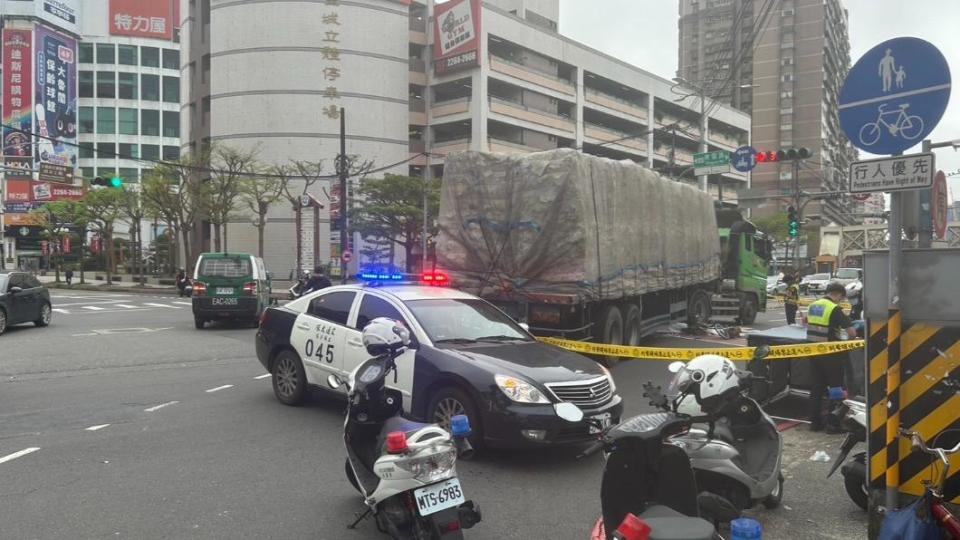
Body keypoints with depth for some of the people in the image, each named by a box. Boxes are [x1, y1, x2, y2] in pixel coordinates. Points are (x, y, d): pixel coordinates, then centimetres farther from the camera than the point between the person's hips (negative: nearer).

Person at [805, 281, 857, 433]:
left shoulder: (813, 306, 7)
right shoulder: (835, 309, -15)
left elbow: (807, 324, 25)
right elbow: (852, 333, -16)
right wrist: (850, 339, 5)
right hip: (830, 354, -6)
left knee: (816, 387, 13)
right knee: (835, 388, 5)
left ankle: (815, 421, 18)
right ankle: (833, 424, 8)